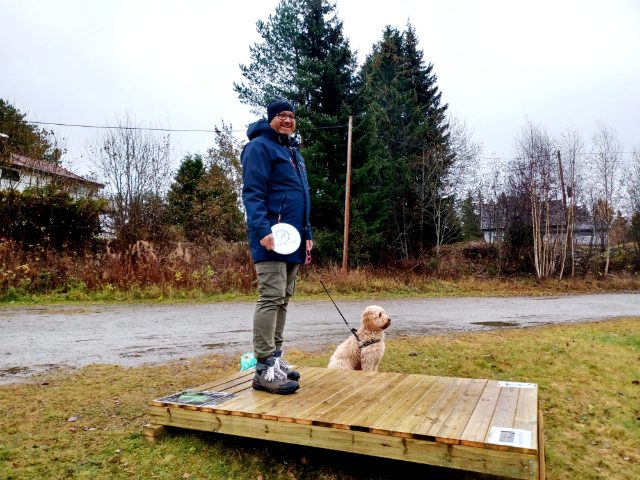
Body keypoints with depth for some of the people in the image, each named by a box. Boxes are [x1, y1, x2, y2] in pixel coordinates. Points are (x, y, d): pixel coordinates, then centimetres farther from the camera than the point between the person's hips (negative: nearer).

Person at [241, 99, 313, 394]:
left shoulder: (294, 153, 24)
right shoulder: (260, 147, -4)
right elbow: (252, 194, -14)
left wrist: (307, 235, 21)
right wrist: (263, 230, -27)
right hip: (272, 238, -9)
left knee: (282, 300, 11)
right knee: (271, 298, -12)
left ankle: (275, 358, 20)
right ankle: (264, 369, -8)